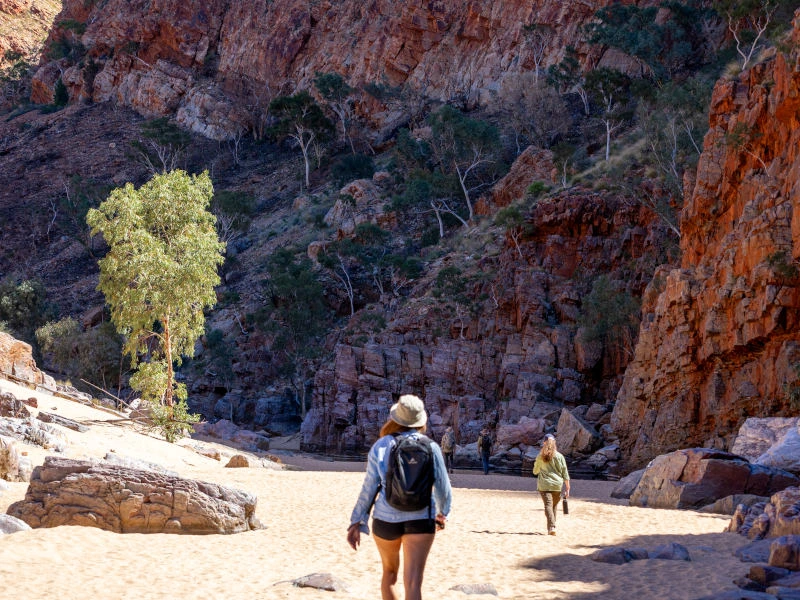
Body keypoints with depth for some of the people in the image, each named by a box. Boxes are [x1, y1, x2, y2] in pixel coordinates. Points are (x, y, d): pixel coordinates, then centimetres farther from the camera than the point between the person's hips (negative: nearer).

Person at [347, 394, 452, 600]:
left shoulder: (380, 447, -1)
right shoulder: (431, 447, -2)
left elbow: (369, 488, -1)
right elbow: (443, 487, 3)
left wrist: (356, 522, 6)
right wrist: (442, 512, 23)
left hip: (385, 519, 2)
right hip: (420, 520, -1)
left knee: (389, 572, 24)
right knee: (413, 582, -8)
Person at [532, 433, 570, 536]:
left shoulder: (540, 457, -1)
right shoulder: (559, 456, 0)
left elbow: (535, 471, 12)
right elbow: (565, 473, 1)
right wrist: (567, 488, 6)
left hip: (544, 485, -2)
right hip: (557, 485, 2)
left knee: (548, 505, -6)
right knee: (554, 506, 16)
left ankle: (551, 527, -22)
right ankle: (552, 526, 25)